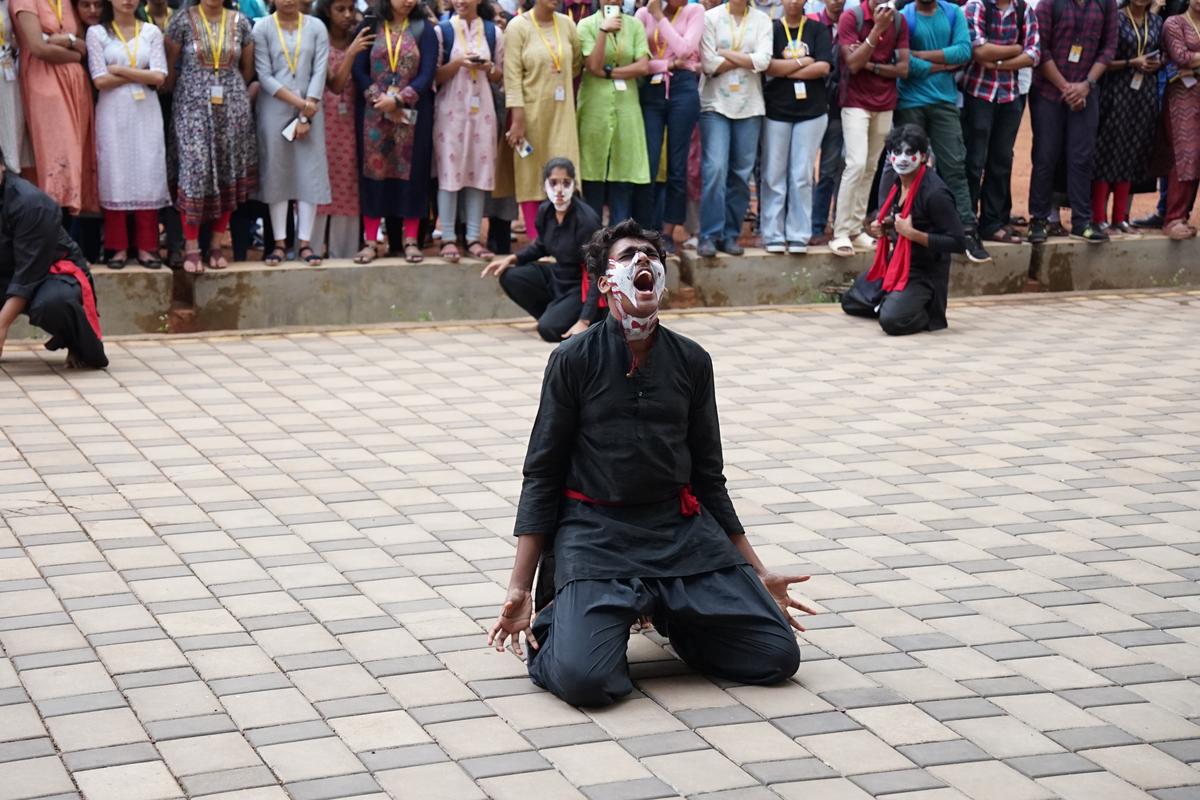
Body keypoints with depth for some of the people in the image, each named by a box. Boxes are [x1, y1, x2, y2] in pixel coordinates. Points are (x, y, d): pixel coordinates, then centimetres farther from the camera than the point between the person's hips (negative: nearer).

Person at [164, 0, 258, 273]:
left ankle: (217, 245, 12)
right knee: (195, 172, -10)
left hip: (232, 109, 2)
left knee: (228, 174, 2)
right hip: (192, 107, -2)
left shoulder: (240, 22, 5)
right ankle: (191, 247, -5)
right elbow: (169, 67, 5)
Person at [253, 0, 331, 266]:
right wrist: (299, 103, -13)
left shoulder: (316, 27, 3)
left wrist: (306, 115, -10)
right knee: (276, 174, 2)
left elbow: (319, 72, -2)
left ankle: (305, 242, 4)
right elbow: (264, 76, -6)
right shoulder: (262, 28, -1)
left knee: (310, 173, -1)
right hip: (274, 110, -1)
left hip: (310, 110, 1)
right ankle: (280, 242, 7)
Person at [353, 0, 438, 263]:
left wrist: (398, 99, -15)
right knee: (374, 172, -1)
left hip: (413, 113, 0)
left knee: (411, 172, -1)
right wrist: (379, 100, -13)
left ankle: (411, 241, 5)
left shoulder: (424, 29, 4)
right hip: (374, 112, 0)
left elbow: (427, 74, -4)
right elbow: (359, 70, 1)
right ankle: (370, 241, 2)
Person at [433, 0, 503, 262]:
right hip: (451, 109, -2)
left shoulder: (493, 32, 8)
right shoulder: (442, 31, 1)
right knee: (450, 171, -5)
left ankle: (474, 238, 5)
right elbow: (434, 75, -1)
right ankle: (448, 239, -3)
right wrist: (458, 63, -16)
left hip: (482, 109, 3)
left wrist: (489, 68, -8)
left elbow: (499, 76, 13)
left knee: (479, 171, 1)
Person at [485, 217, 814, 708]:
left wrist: (758, 573, 14)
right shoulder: (575, 360, -4)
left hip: (683, 530, 4)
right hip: (596, 533, -4)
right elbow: (541, 476, -2)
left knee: (779, 656, -6)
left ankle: (669, 617, 19)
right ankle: (561, 621, 10)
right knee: (583, 679, -27)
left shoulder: (690, 361, 6)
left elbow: (708, 477, 13)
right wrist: (519, 589, -8)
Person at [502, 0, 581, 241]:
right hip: (531, 111, -3)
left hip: (562, 112, 3)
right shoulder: (518, 27, -7)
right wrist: (517, 119, -16)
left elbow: (576, 63, 21)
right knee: (531, 174, 2)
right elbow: (513, 76, -11)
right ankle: (535, 242, 5)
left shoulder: (567, 24, 4)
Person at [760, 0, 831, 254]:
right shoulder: (771, 29, 4)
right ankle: (773, 235, 5)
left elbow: (824, 67, -7)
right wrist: (803, 63, -7)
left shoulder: (817, 30, 6)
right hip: (776, 111, 0)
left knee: (802, 176, 1)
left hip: (811, 111, 0)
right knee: (774, 176, 0)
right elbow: (767, 66, -10)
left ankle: (799, 235, 5)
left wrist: (785, 70, -8)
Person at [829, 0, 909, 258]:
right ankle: (841, 233, -12)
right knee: (856, 164, -15)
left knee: (870, 168, 6)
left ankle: (856, 228, 12)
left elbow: (903, 68, 0)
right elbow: (853, 64, -18)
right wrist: (877, 29, -23)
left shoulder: (899, 21, 3)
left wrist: (870, 65, -13)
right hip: (856, 103, -5)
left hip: (885, 104, 5)